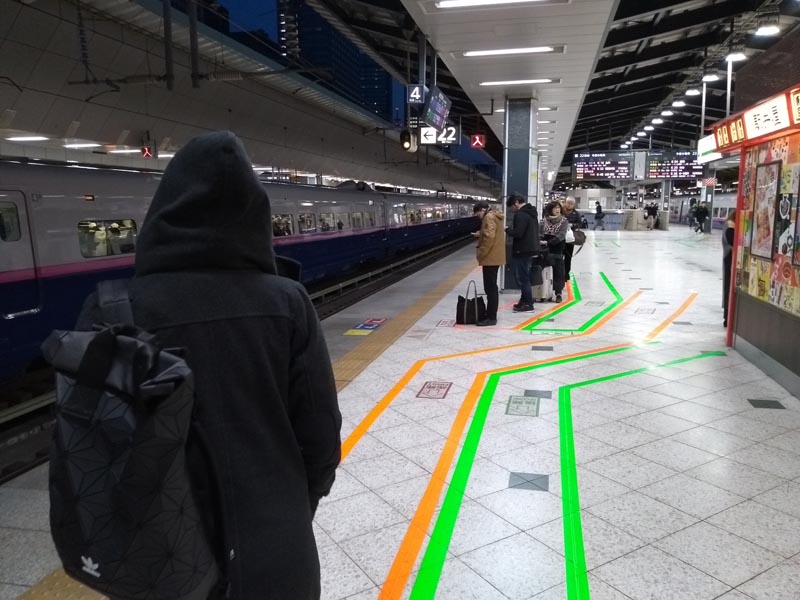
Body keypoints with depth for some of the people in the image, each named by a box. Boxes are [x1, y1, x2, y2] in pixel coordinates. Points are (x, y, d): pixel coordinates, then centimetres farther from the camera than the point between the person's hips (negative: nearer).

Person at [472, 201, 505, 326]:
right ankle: (491, 314, 23)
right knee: (492, 287, 15)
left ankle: (491, 318, -5)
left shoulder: (489, 218, -15)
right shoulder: (494, 216, 17)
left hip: (490, 258, -11)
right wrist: (480, 234, 12)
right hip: (495, 257, 11)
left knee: (490, 287, -7)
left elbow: (489, 238, -23)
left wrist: (480, 254, -17)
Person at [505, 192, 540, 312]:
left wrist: (507, 230, -8)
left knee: (521, 277, -3)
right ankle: (524, 301, 25)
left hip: (522, 250, -10)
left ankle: (528, 304, 1)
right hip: (530, 247, 10)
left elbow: (518, 233, -25)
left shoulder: (521, 215, -18)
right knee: (524, 276, 18)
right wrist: (511, 229, 12)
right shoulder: (531, 212, 15)